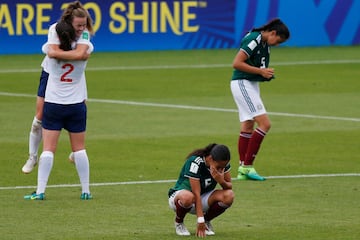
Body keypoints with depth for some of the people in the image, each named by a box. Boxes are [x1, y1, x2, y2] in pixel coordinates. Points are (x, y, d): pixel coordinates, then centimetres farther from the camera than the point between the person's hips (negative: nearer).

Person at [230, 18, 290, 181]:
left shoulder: (265, 43, 12)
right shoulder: (253, 40, -18)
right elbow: (237, 63, -22)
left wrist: (266, 74, 8)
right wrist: (261, 71, -19)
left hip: (252, 85, 10)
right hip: (242, 83, -10)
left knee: (247, 127, 9)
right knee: (264, 124, -14)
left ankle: (243, 170, 11)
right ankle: (247, 166, -12)